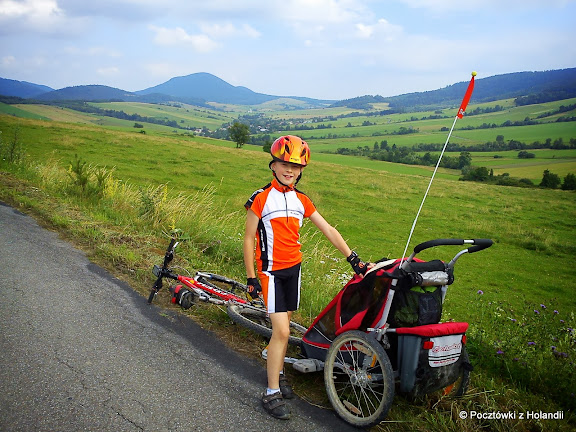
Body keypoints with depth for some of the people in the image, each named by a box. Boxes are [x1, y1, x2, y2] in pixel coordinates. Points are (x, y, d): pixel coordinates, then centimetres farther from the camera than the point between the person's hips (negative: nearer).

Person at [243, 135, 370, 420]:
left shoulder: (301, 201, 5)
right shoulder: (261, 198, -10)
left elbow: (329, 231, 8)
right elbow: (248, 238, -7)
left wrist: (354, 259, 4)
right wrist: (251, 278, -9)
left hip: (293, 267, 6)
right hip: (271, 271, -5)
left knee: (284, 323, 14)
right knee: (281, 331, -10)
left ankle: (278, 374, 33)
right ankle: (272, 394, 2)